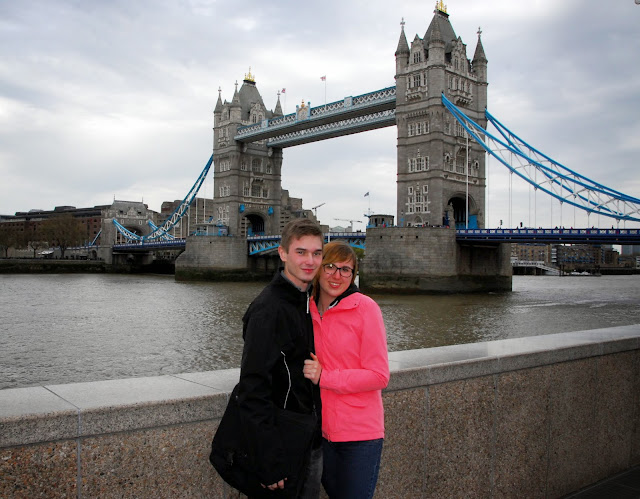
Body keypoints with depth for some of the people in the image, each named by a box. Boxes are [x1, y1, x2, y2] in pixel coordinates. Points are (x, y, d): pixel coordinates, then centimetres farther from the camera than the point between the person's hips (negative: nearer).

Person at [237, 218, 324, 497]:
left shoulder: (311, 302, 6)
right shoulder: (268, 309, -21)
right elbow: (253, 389, -24)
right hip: (285, 447, -8)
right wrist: (269, 462, -26)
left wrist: (319, 431, 14)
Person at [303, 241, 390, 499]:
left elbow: (379, 376, -15)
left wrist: (323, 378, -18)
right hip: (322, 429, 5)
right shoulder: (309, 309, 3)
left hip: (360, 433, -5)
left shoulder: (365, 308, -12)